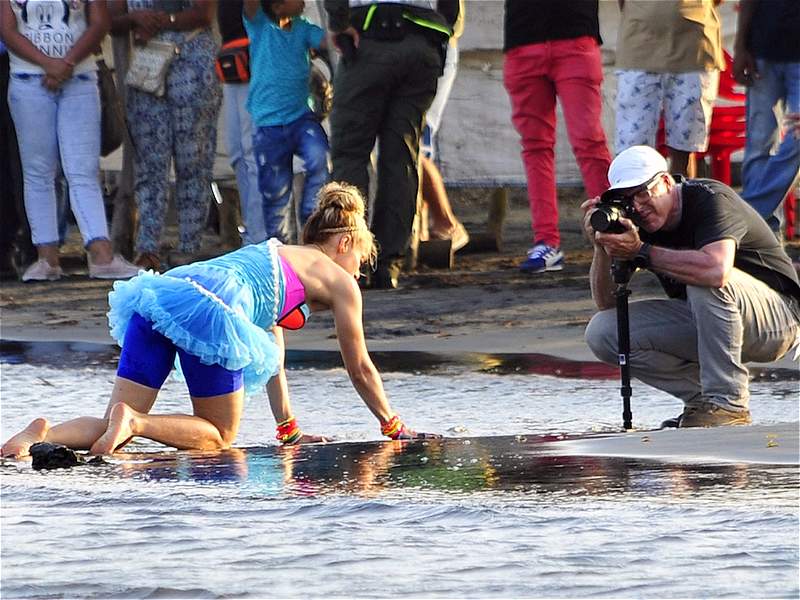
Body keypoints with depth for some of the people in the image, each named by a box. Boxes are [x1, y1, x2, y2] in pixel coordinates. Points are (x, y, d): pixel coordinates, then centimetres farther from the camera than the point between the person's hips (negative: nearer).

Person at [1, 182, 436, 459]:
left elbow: (272, 360, 46)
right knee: (219, 436, 7)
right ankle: (132, 421, -20)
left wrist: (289, 430, 49)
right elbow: (360, 368, 26)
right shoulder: (338, 281, 20)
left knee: (115, 424, 5)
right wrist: (393, 427, 39)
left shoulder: (274, 256, 41)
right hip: (209, 311, -7)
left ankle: (43, 434, -24)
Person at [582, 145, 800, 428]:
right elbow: (606, 303, -3)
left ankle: (728, 403, -27)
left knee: (705, 280, -37)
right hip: (703, 322, 7)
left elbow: (716, 270, -42)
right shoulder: (638, 222, -1)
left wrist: (642, 252, -34)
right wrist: (602, 247, -20)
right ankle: (701, 397, -3)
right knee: (601, 332, -9)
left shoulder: (712, 198, -21)